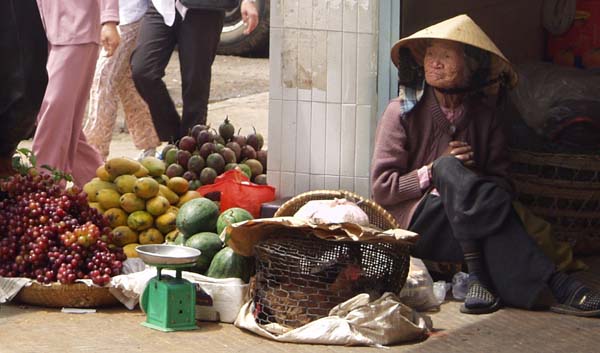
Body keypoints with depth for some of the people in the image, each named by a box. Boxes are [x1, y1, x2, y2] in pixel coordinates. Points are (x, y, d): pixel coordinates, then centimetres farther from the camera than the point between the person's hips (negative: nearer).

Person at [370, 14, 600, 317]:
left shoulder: (484, 115, 9)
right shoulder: (402, 113, -1)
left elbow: (502, 179, 9)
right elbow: (381, 188, -5)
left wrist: (475, 177, -13)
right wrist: (436, 172, -14)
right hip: (412, 221, -2)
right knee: (448, 168, -31)